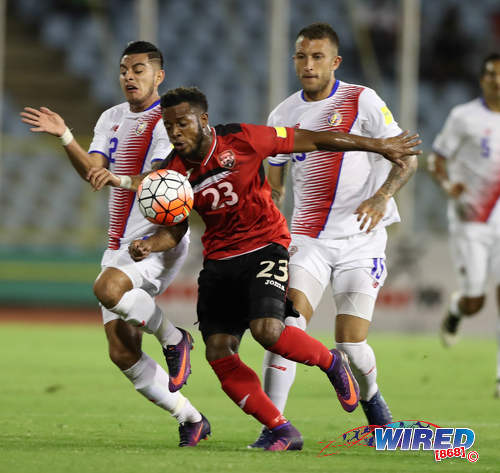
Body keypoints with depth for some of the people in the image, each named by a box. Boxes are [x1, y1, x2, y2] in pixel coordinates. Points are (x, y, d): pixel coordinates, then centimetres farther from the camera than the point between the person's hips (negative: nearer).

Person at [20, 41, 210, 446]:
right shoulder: (112, 119, 14)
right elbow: (94, 171, 0)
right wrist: (65, 137, -15)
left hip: (160, 241, -7)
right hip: (120, 245, 7)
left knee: (108, 288, -35)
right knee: (123, 354, -1)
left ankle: (174, 339, -10)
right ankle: (192, 420, 11)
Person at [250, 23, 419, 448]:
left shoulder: (361, 101, -4)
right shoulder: (283, 115, 8)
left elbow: (406, 156, -6)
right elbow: (275, 184, 18)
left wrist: (381, 196, -23)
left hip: (361, 238, -3)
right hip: (308, 238, 3)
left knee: (351, 343, -7)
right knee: (287, 322, -18)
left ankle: (371, 398, 25)